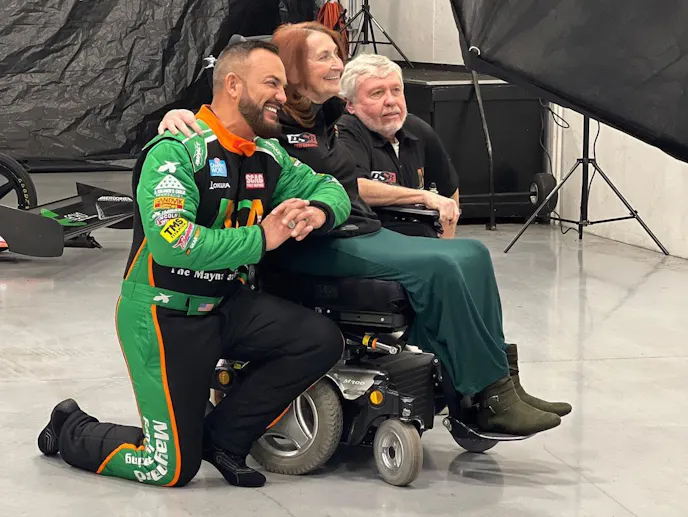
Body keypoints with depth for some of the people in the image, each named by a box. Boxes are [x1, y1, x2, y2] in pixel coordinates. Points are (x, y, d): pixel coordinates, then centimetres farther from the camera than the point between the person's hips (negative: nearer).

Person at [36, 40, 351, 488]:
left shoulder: (269, 156, 3)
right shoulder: (176, 152, -20)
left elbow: (329, 188, 14)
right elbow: (170, 241, -32)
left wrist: (318, 211, -12)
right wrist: (260, 238, -29)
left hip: (226, 305, 7)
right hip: (165, 315, -7)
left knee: (322, 341, -14)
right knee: (173, 468, -5)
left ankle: (224, 436, 2)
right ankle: (72, 430, 24)